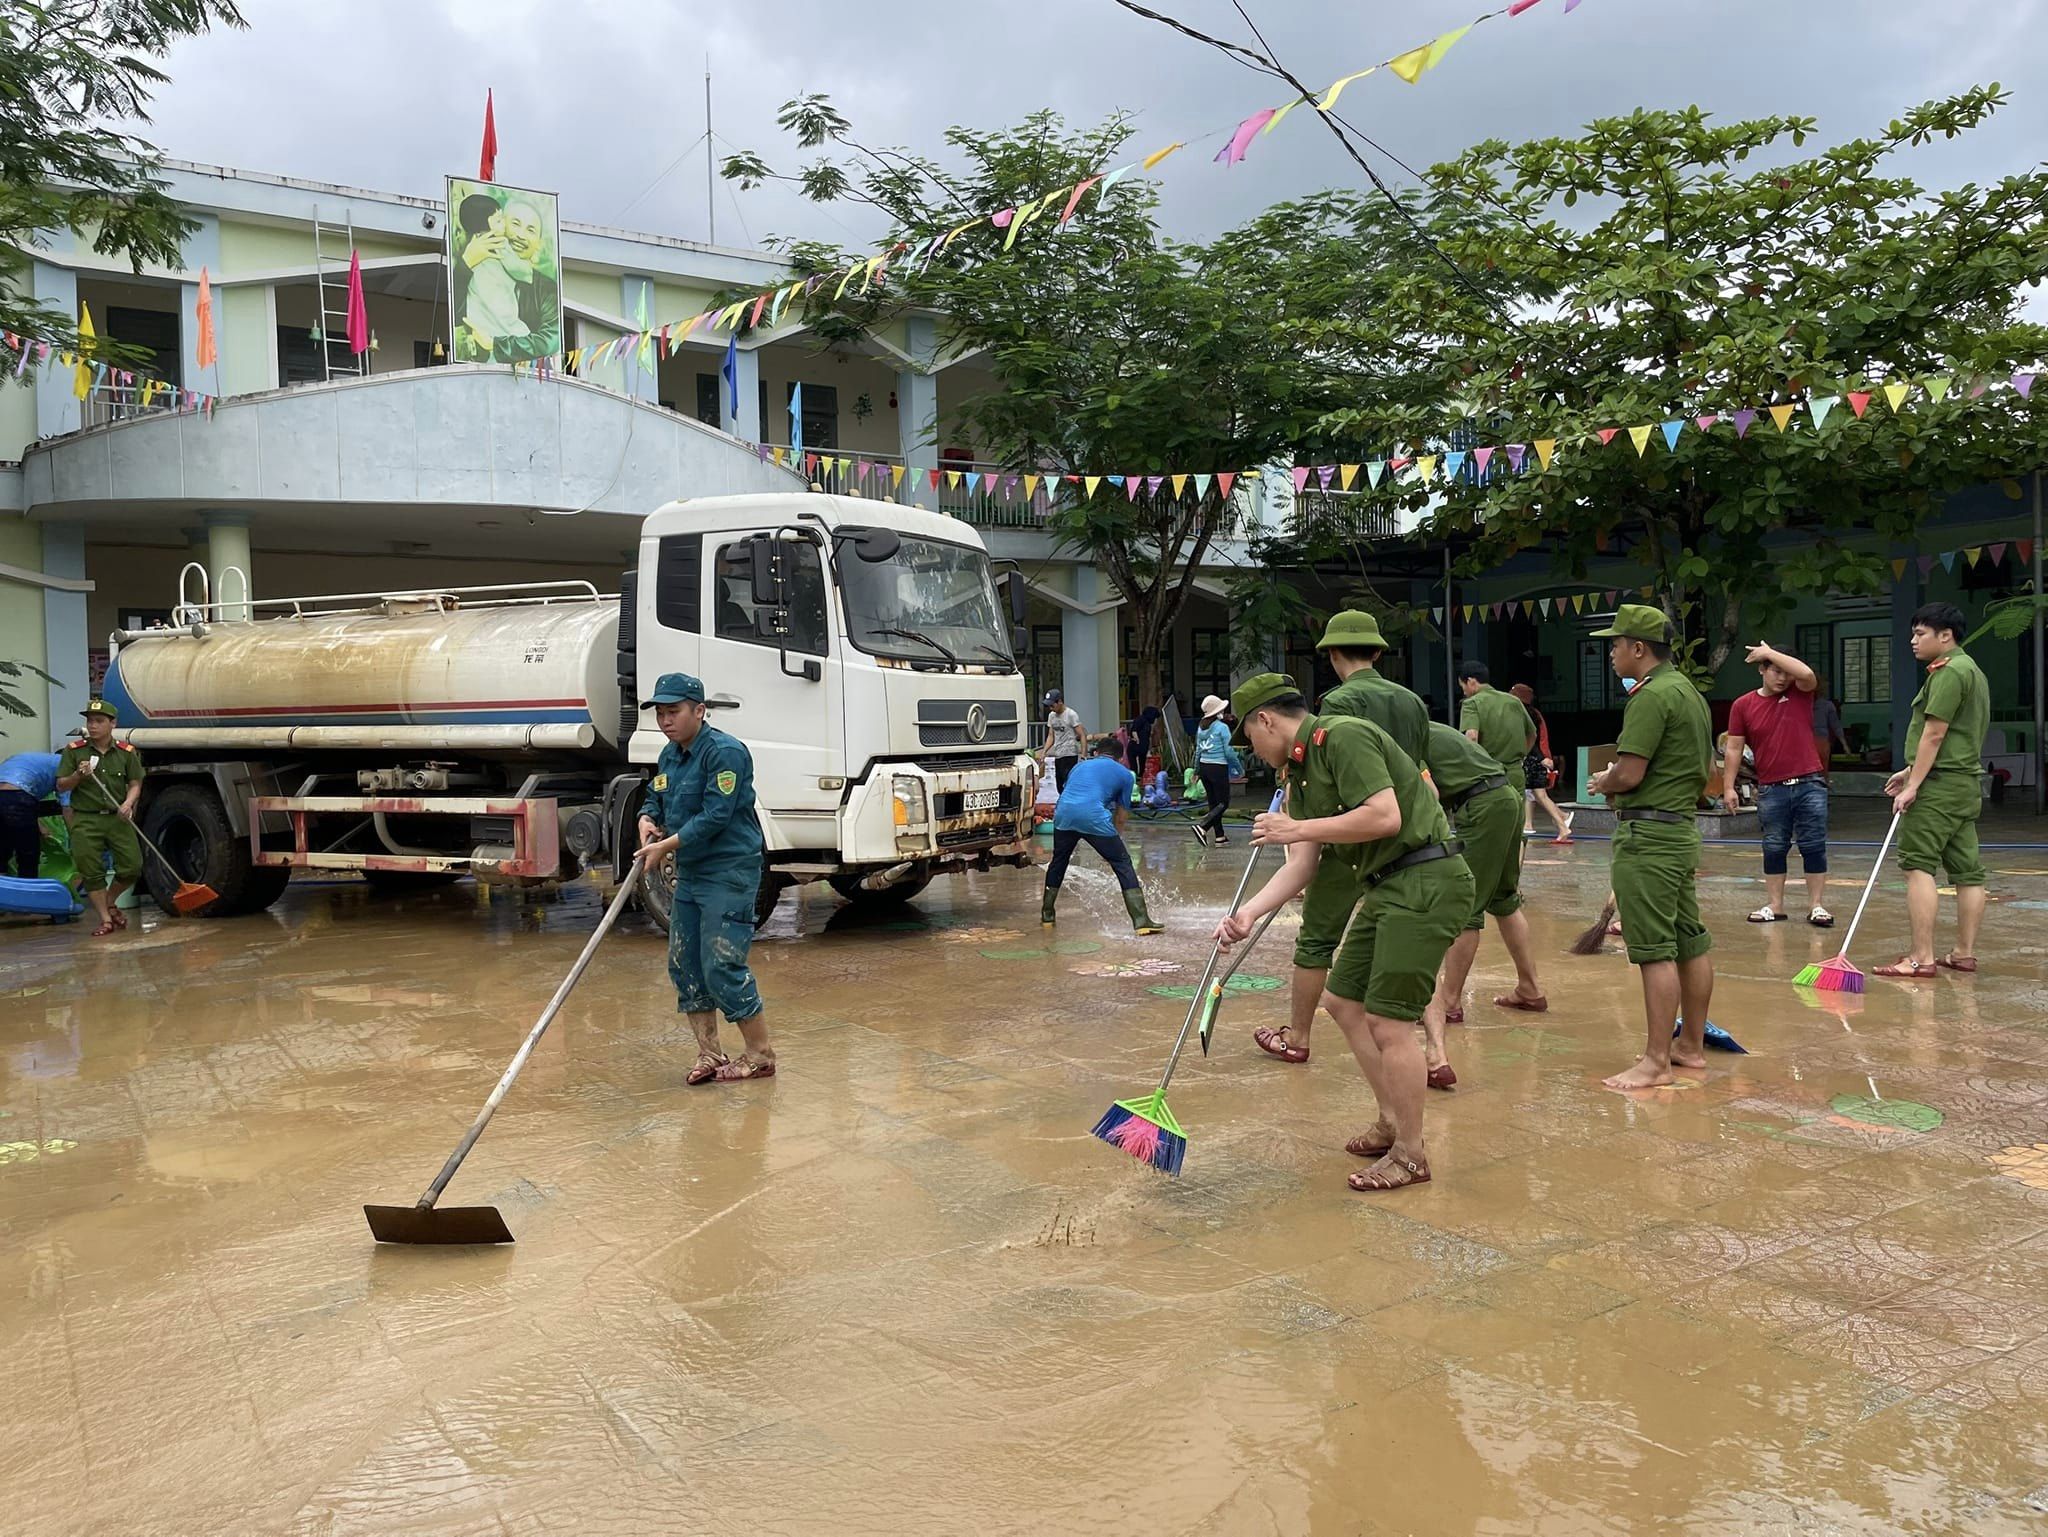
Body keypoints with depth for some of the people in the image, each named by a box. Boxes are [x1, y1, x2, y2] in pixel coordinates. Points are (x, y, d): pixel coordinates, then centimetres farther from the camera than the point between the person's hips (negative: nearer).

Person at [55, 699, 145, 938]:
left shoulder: (127, 753, 5)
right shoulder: (74, 751, 3)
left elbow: (135, 784, 6)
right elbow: (61, 785, 5)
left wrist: (128, 803, -12)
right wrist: (78, 775, -14)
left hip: (118, 819, 1)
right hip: (85, 821, -1)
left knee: (132, 868, -3)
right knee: (92, 873, -1)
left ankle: (110, 902, 24)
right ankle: (105, 920, 9)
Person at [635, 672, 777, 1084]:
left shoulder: (725, 752, -16)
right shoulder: (670, 755, 12)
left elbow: (715, 816, -21)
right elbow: (655, 796, 23)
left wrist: (666, 846, -17)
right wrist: (647, 819, 0)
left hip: (730, 874, -9)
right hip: (689, 875, 9)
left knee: (723, 967, -9)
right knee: (685, 965, 9)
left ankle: (760, 1054, 5)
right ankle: (709, 1054, 20)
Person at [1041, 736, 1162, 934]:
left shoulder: (1081, 766, 33)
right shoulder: (1125, 774, 22)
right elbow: (1120, 817, 22)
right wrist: (1114, 842, 34)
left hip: (1063, 814, 4)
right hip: (1094, 816, -4)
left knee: (1058, 862, 27)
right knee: (1123, 865, 7)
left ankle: (1046, 914, 36)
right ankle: (1141, 921, 1)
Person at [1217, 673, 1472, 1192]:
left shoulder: (1342, 737, -14)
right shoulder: (1299, 770, 15)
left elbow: (1384, 816, -25)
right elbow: (1303, 864, 11)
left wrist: (1299, 828, -17)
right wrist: (1248, 914, 0)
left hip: (1426, 882, -10)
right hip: (1386, 889, 11)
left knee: (1387, 1019, -8)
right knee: (1344, 1000, 15)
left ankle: (1411, 1154, 6)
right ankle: (1392, 1123, 28)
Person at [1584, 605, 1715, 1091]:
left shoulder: (1652, 696, -16)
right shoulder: (1689, 691, 16)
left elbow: (1630, 774, -20)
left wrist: (1603, 784, 1)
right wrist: (1616, 781, 13)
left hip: (1648, 834, -11)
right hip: (1683, 827, 11)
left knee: (1656, 951, -7)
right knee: (1691, 942, 15)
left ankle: (1656, 1061, -3)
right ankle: (1692, 1045, 26)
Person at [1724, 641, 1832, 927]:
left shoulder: (1800, 694, 2)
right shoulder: (1744, 705, 3)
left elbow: (1807, 673, -21)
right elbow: (1734, 749, 3)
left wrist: (1770, 652, -12)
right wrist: (1728, 786, -3)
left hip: (1809, 785, -1)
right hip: (1771, 789, 1)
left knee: (1814, 846, 2)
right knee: (1774, 848, 8)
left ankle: (1816, 906, 8)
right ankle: (1774, 906, 16)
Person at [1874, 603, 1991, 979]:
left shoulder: (1949, 671, -13)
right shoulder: (1970, 669, 20)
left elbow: (1934, 734, -18)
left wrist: (1913, 785, -17)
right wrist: (1911, 771, 21)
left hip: (1939, 785, -10)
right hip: (1966, 782, 10)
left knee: (1918, 865, -11)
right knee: (1967, 870, 9)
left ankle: (1922, 958, -14)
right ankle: (1964, 954, 15)